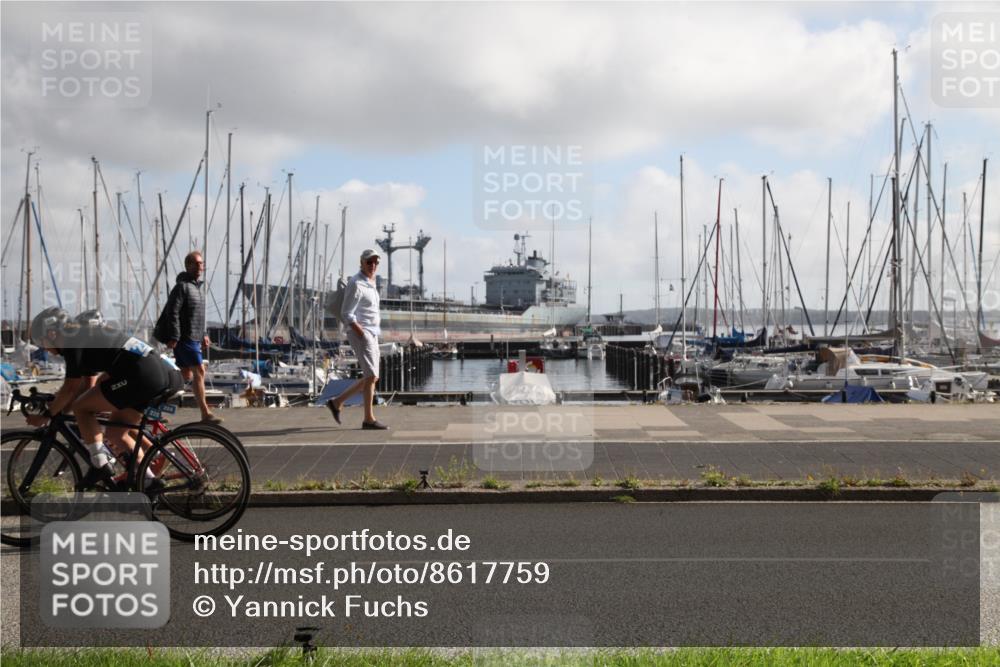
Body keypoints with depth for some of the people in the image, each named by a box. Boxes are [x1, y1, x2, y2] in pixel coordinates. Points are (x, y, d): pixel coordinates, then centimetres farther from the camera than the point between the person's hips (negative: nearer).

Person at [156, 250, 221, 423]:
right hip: (185, 338, -10)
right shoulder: (182, 286, -12)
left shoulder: (196, 286, 18)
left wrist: (203, 335, 22)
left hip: (193, 338, 10)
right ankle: (205, 414, -10)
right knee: (199, 371, -11)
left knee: (186, 375, 13)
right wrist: (173, 337, -22)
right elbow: (172, 312, -18)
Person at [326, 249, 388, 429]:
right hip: (361, 334, -10)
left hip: (372, 335, 10)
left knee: (372, 377, 10)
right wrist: (363, 335, -21)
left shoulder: (371, 283, 16)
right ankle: (369, 419, -5)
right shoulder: (356, 284, -13)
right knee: (371, 376, -11)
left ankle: (337, 402, 19)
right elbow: (347, 315, -16)